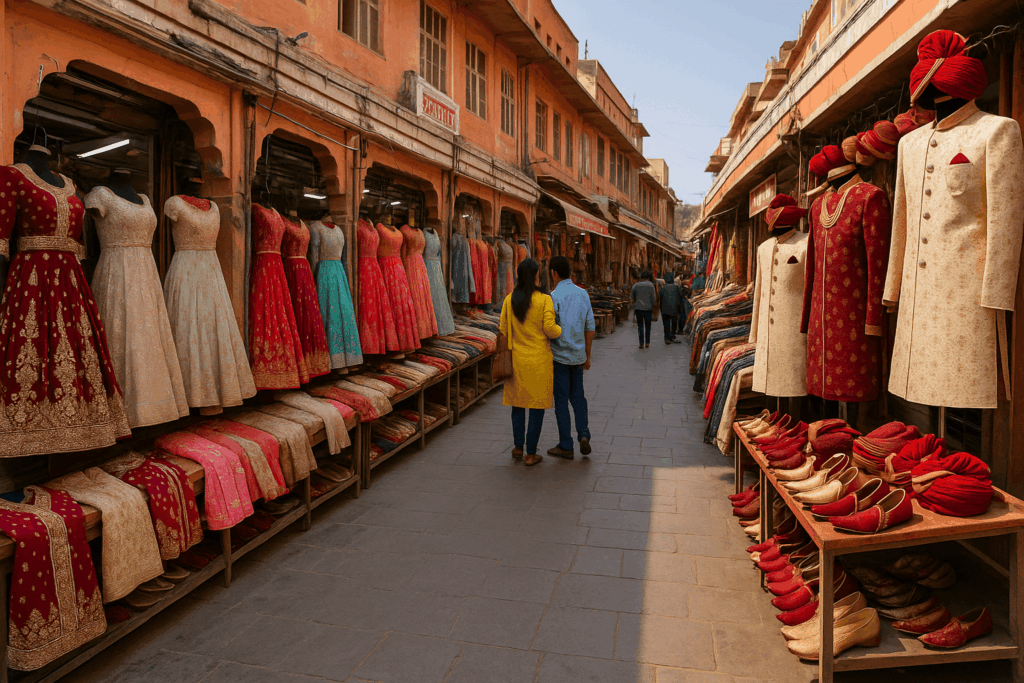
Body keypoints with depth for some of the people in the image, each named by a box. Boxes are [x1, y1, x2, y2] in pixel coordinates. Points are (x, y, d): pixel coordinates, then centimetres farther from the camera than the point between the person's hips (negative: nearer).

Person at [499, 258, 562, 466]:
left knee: (518, 402, 18)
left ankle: (518, 447, 27)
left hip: (517, 359, 4)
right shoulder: (544, 299, -11)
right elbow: (550, 328, -15)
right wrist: (563, 330, 5)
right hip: (539, 360, -3)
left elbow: (503, 330, 2)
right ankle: (531, 453, 11)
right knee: (537, 405, 6)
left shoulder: (509, 300, 0)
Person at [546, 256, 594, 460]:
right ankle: (583, 434, 4)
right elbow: (590, 328, 8)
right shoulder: (583, 294, 4)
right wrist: (587, 356, 16)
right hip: (578, 355, 5)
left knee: (561, 400, 4)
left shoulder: (554, 297, -15)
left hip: (559, 356, -5)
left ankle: (566, 446, 11)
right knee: (577, 395, 19)